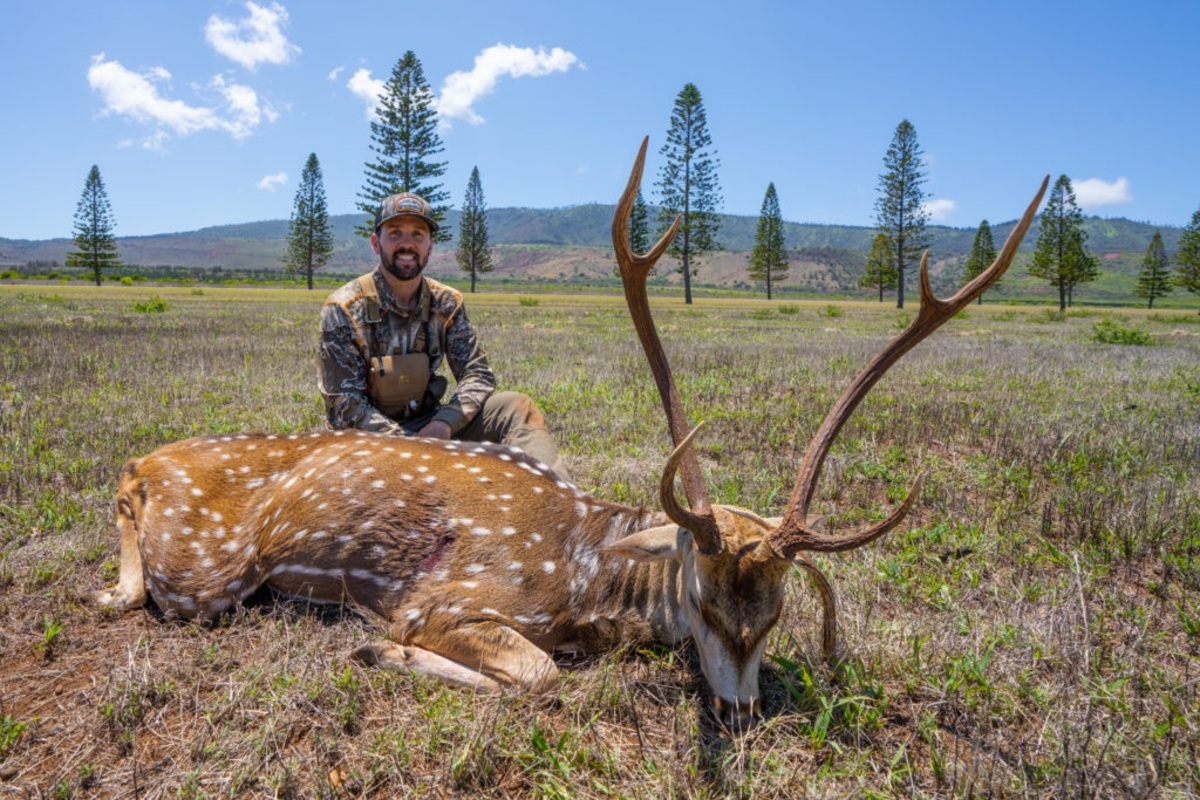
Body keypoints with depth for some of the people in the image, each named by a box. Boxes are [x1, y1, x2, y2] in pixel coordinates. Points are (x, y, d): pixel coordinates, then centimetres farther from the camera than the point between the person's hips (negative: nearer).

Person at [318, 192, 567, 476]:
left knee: (515, 408, -18)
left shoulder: (447, 303, 0)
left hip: (431, 424, 4)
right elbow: (345, 407, -14)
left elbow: (478, 374, -2)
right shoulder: (343, 309, -11)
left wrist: (443, 424, -21)